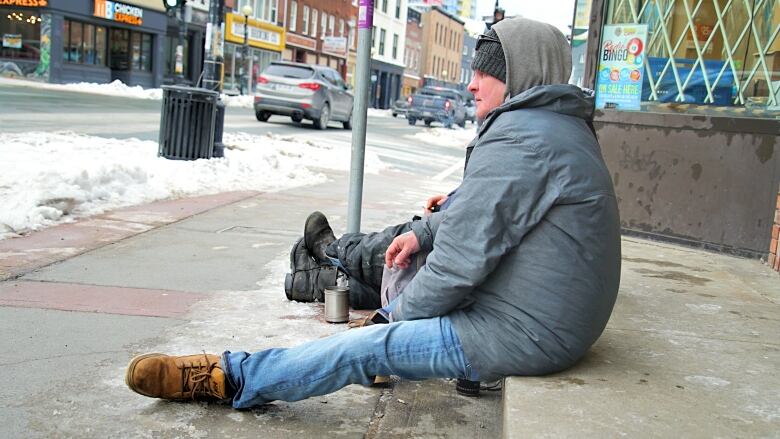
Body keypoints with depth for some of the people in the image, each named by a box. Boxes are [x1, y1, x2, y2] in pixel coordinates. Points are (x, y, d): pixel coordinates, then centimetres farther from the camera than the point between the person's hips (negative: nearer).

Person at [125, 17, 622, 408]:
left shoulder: (517, 139, -22)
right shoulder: (562, 127, 14)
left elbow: (462, 256, -23)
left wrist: (402, 311, -8)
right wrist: (425, 230, 9)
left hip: (525, 332, -10)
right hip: (563, 319, 10)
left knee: (365, 349, -7)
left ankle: (231, 378, 4)